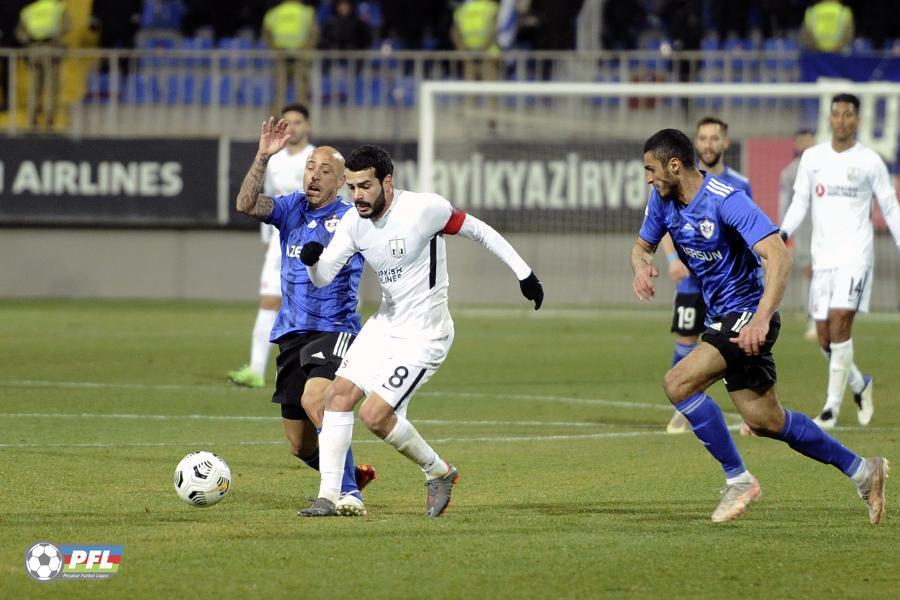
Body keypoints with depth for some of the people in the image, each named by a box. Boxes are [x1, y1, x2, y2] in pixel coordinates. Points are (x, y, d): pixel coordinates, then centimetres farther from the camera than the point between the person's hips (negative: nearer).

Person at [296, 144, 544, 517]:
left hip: (423, 335, -7)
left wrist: (524, 273, -5)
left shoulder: (424, 208, -21)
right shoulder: (354, 222, -2)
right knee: (338, 394, -3)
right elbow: (323, 278, -4)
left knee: (375, 415, -14)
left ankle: (439, 472, 10)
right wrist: (312, 260, -28)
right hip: (385, 325, 7)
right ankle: (328, 497, 3)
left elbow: (478, 231, -8)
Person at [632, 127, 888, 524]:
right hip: (721, 318, 9)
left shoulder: (726, 201, -22)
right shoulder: (664, 200, 2)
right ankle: (861, 470, 24)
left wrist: (761, 318, -40)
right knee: (765, 421, 11)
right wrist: (642, 267, -8)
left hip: (746, 315, -9)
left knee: (678, 383, -22)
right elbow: (642, 245, 18)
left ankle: (738, 480, -11)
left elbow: (779, 256, -29)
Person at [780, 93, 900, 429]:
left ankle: (833, 405, -13)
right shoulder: (812, 158, 9)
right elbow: (800, 202, 12)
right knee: (824, 335, 2)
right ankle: (860, 384, 29)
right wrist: (784, 233, -4)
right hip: (822, 256, 4)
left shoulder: (870, 162, 0)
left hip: (855, 254, -4)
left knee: (840, 322, -18)